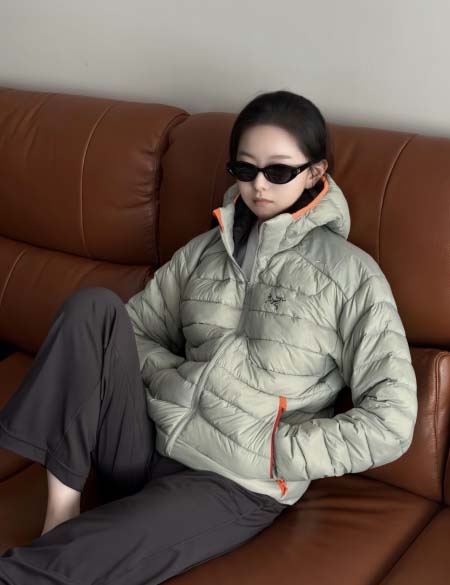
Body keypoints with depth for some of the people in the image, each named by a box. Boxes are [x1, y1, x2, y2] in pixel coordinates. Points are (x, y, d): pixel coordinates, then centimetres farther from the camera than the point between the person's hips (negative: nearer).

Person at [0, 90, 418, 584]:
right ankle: (61, 510, -18)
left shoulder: (351, 273, -2)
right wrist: (172, 376, -4)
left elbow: (392, 422, -8)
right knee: (93, 306, -18)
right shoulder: (206, 249, 12)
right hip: (149, 446, 6)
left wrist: (271, 449, -11)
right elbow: (134, 328, 17)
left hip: (236, 486, -5)